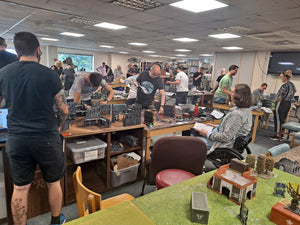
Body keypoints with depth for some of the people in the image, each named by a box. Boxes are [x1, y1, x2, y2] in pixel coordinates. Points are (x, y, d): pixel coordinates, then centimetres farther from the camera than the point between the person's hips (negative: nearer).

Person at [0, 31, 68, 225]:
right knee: (54, 183, 17)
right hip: (47, 138, -2)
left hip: (17, 140, 3)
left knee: (20, 188, 15)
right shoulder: (49, 74, -10)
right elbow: (64, 110, -7)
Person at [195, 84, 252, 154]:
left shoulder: (236, 114, -29)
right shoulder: (247, 110, 2)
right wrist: (218, 126, 13)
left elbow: (226, 138, -27)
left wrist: (207, 134, -17)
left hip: (225, 145, -10)